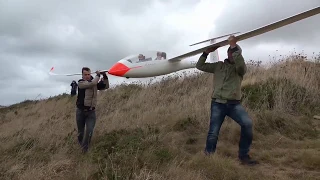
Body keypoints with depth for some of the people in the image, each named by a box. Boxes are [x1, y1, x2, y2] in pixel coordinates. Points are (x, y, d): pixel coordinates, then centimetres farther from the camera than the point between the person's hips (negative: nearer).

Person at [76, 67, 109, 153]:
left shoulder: (95, 82, 6)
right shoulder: (80, 83, -10)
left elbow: (106, 86, 8)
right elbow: (92, 83, -25)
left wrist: (105, 76, -7)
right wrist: (98, 75, -10)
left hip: (91, 111, 2)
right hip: (81, 111, -2)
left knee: (90, 131, -13)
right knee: (80, 132, 10)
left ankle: (85, 149, 4)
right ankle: (80, 144, 40)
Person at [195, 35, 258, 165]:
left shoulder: (240, 68, 8)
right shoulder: (219, 66, 15)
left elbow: (240, 64, -19)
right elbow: (200, 66, 15)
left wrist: (234, 46, -20)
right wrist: (207, 52, 6)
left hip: (234, 104, -1)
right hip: (218, 103, 1)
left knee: (247, 123, -25)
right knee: (213, 133, -5)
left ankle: (243, 155, -10)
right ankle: (208, 156, 18)